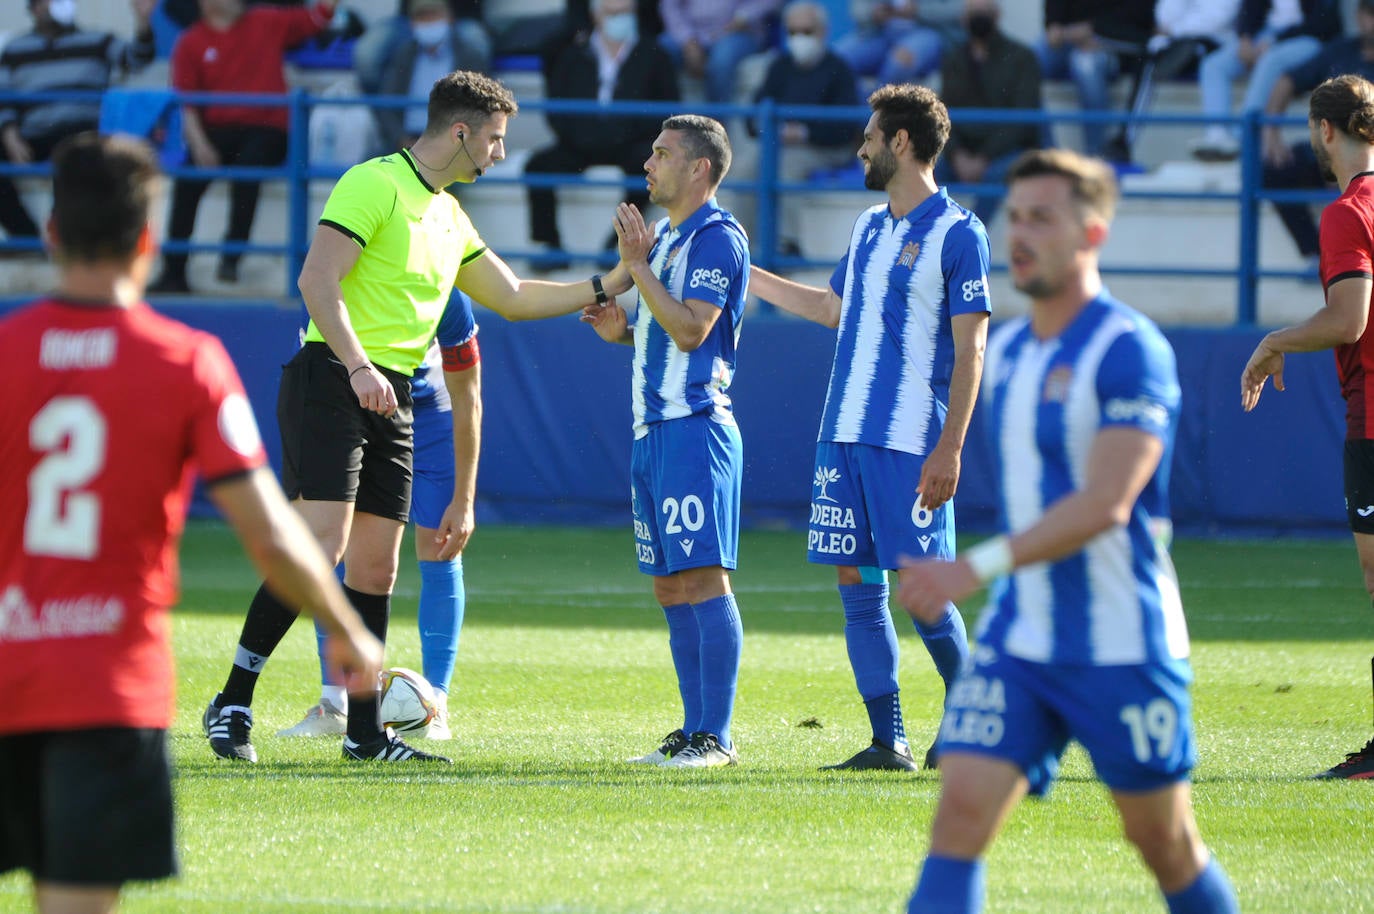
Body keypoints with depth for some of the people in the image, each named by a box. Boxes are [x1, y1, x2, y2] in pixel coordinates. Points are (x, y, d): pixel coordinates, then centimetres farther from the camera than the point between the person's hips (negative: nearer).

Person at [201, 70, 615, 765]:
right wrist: (357, 366, -27)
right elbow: (317, 278, -17)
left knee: (376, 569, 5)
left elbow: (514, 297, 29)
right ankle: (232, 705, -12)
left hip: (391, 398, 8)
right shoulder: (375, 183, -7)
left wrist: (604, 288, 25)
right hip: (332, 381, -8)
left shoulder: (449, 214, 20)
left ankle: (364, 733, 9)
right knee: (320, 549, -18)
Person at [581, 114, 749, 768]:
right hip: (653, 431, 10)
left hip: (695, 427, -10)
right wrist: (620, 330, 9)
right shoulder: (662, 237, 21)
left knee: (702, 578, -11)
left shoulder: (717, 237, -8)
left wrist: (638, 268, -15)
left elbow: (690, 328, -18)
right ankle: (694, 731, 13)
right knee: (670, 588, 9)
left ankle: (716, 738, -12)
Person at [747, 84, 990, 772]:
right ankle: (889, 742, 6)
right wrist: (745, 275, 33)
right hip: (843, 433, 7)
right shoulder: (869, 226, 16)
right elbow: (831, 307, 31)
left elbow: (969, 352, -10)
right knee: (857, 585, 3)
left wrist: (949, 449, -16)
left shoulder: (957, 234, -6)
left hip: (911, 444, -7)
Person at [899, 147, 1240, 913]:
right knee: (961, 813, -11)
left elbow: (1105, 504, -23)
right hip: (1018, 641, 6)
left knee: (1165, 843, 6)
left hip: (1122, 645, -6)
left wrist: (978, 567, -29)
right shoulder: (1005, 350, 10)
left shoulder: (1130, 351, -14)